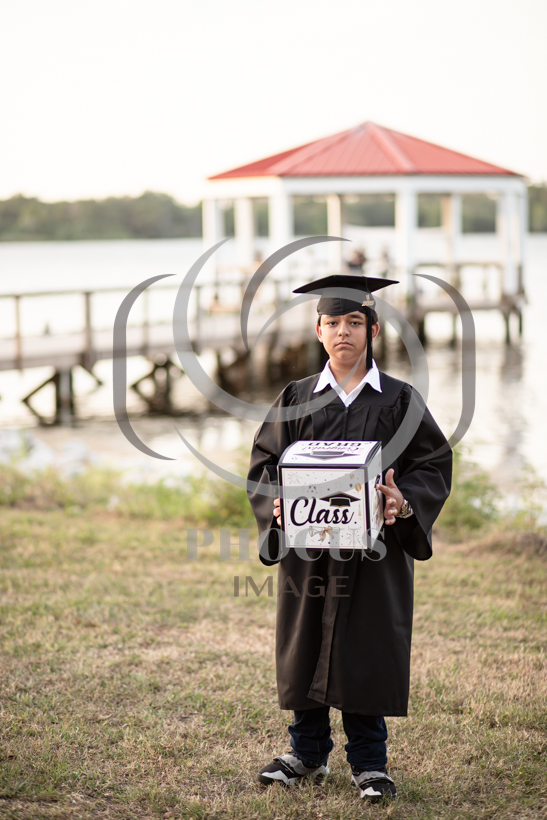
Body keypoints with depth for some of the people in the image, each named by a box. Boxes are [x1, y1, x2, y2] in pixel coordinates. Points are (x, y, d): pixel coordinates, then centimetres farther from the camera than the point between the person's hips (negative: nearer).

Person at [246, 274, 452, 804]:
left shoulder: (398, 401, 1)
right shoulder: (295, 399, 6)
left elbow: (434, 465, -1)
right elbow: (264, 462, 6)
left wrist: (404, 500, -20)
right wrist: (277, 501, -14)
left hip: (374, 548, -2)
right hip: (308, 547, 2)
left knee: (368, 652, 1)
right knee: (306, 647, 8)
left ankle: (368, 762, 14)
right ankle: (308, 751, 24)